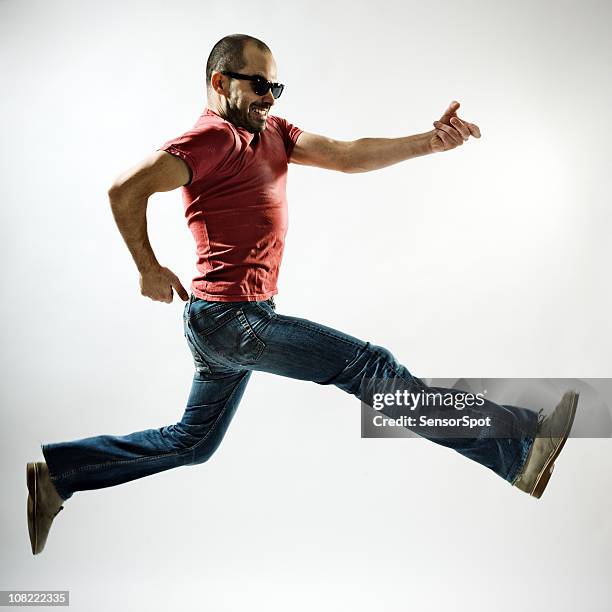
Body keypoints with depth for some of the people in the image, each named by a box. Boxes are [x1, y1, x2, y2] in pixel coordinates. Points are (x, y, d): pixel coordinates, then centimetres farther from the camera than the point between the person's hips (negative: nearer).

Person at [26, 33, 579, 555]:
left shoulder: (270, 131, 14)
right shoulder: (215, 137, -13)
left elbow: (347, 155, 4)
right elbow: (126, 190, -20)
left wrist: (429, 142, -6)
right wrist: (150, 269, -14)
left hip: (216, 322, 10)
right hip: (232, 318, -10)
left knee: (191, 442, 20)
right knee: (370, 365, -10)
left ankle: (55, 473, 28)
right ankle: (519, 446, -4)